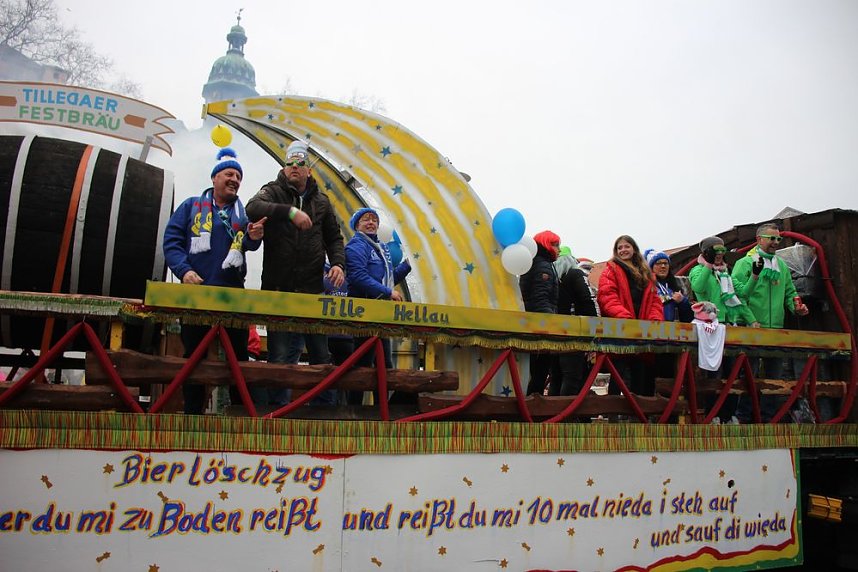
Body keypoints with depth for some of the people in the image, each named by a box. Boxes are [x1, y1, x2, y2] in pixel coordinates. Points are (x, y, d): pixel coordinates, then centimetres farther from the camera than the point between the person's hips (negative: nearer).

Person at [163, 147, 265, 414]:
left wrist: (253, 238, -25)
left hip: (233, 293, 1)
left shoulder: (244, 213, 13)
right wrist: (184, 270, -15)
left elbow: (249, 246, -1)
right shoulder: (192, 206, 8)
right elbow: (172, 241, 0)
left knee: (239, 354, 3)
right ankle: (192, 411, 16)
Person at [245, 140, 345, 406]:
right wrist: (290, 211, -31)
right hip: (279, 289, -3)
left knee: (321, 354, 9)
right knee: (279, 356, 0)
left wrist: (338, 263, -3)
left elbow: (334, 238, 16)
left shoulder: (321, 200, 14)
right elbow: (253, 208, -18)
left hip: (313, 289, 3)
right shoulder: (273, 191, 4)